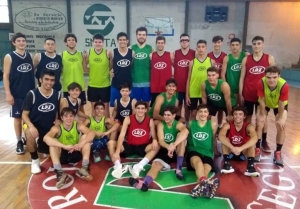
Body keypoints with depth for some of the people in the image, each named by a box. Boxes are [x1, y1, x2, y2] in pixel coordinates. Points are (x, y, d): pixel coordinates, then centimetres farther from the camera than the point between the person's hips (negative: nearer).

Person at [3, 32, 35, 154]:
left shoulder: (30, 56, 7)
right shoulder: (9, 57, -5)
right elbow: (5, 76, -7)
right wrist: (8, 94, -14)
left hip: (31, 92, 4)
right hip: (17, 94, -3)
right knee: (18, 117, 5)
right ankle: (19, 142, 16)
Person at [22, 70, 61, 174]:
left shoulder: (57, 94, -6)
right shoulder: (32, 94, -16)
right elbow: (24, 115, -13)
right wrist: (31, 126, -31)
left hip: (50, 128, 4)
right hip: (34, 125, -3)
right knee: (30, 134, -38)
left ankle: (42, 145, 36)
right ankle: (35, 160, -9)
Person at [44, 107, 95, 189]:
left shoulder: (78, 126, -11)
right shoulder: (57, 128, -16)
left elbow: (92, 133, -26)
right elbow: (46, 138, -36)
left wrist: (81, 143, -45)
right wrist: (64, 146, -45)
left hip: (76, 153, 1)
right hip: (62, 155, -1)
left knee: (85, 136, -19)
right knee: (52, 142, -26)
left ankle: (84, 168, -28)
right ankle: (59, 172, -40)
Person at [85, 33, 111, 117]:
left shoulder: (108, 53, -7)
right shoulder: (88, 53, -2)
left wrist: (110, 71, -14)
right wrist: (90, 70, -7)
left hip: (105, 85, -1)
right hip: (92, 85, 2)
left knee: (105, 107, 10)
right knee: (94, 107, 12)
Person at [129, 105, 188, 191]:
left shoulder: (178, 124, -5)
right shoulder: (161, 124, 2)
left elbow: (186, 131, -31)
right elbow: (160, 141, -13)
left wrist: (174, 145, -46)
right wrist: (169, 147, -37)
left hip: (177, 152, -1)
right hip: (165, 151, 1)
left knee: (181, 135, -26)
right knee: (156, 164, -28)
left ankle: (178, 169, -26)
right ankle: (144, 183, -57)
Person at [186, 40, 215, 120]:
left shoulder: (211, 61, 1)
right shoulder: (192, 62, 1)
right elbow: (189, 79, 3)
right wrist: (187, 95, -1)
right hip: (193, 92, 0)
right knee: (193, 113, 7)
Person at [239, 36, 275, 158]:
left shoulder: (269, 59, 0)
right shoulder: (246, 59, 1)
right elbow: (242, 77, 2)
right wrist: (240, 94, -1)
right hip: (248, 95, 0)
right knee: (247, 118, 10)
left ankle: (263, 142, 26)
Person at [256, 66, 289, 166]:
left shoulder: (284, 85, -38)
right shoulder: (261, 83, -37)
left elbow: (281, 103, -25)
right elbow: (262, 101, -23)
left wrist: (280, 118, -14)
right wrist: (263, 115, -13)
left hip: (279, 105, 0)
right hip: (265, 103, 1)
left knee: (281, 126, -8)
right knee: (260, 124, -9)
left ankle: (278, 152, 9)